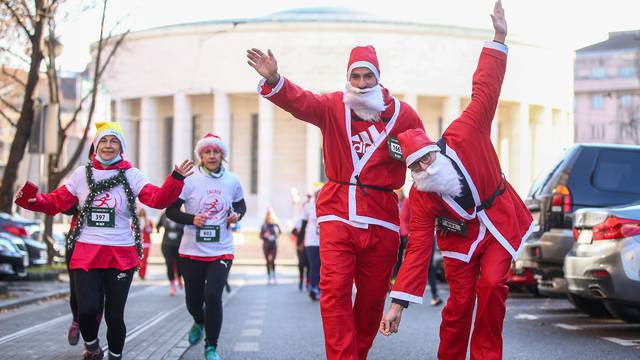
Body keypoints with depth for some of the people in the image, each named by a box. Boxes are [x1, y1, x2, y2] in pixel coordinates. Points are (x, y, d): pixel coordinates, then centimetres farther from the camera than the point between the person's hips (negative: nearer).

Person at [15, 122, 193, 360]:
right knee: (87, 309, -12)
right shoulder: (82, 174, 6)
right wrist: (30, 200, -11)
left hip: (121, 256, 0)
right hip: (85, 253, 1)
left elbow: (158, 199, -12)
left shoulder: (131, 175, 1)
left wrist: (176, 179, -28)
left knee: (114, 315, 4)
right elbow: (56, 202, 7)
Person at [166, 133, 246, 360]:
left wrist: (237, 215, -4)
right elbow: (171, 210, -2)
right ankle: (199, 323, 50)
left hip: (221, 251, 0)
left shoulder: (232, 181, 1)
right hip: (192, 251, 0)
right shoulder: (189, 180, -5)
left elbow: (241, 205, 18)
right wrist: (191, 219, -19)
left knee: (213, 296, -17)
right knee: (193, 301, 12)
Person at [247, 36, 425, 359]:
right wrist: (273, 80, -35)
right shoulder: (333, 107, 3)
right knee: (334, 291, -12)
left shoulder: (402, 114, 4)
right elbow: (300, 102, -16)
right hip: (337, 214, -1)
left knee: (373, 296, 9)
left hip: (381, 217, 1)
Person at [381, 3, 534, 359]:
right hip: (461, 236, 0)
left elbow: (485, 92, -19)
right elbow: (417, 249, -23)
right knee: (459, 301, -5)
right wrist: (398, 304, -29)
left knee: (491, 285, -15)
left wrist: (498, 41, -25)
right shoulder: (421, 197, -21)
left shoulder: (463, 136, -23)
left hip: (500, 221, 0)